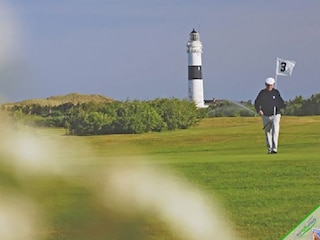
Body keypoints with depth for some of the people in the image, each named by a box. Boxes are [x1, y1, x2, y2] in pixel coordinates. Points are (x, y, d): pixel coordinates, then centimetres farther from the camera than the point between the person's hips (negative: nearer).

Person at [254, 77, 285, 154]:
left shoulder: (276, 92, 4)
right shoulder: (262, 93, -1)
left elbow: (281, 102, 15)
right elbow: (257, 103, -4)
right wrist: (258, 110, -22)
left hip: (275, 115, -1)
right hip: (265, 116, 1)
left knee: (275, 131, -19)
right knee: (268, 133, 8)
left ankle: (274, 148, -24)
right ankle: (269, 149, 21)